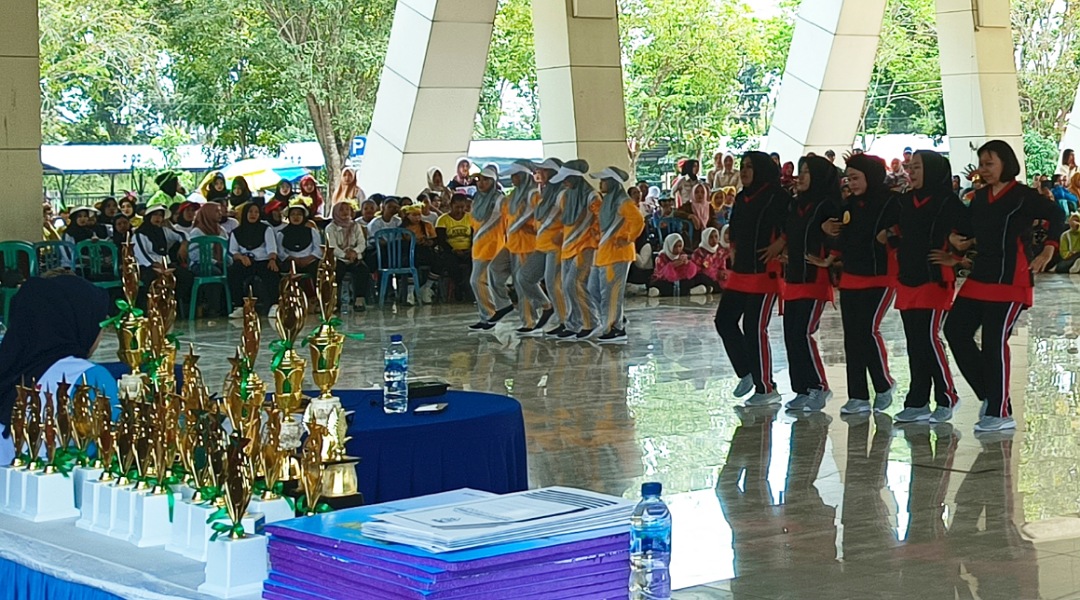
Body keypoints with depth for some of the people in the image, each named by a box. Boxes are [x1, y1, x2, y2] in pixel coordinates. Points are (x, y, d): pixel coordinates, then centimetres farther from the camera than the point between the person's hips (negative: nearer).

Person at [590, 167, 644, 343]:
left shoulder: (623, 202, -14)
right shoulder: (607, 201, 16)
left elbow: (638, 221, -24)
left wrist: (628, 240, -18)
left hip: (616, 253, -10)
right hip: (604, 252, 10)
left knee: (610, 292, -7)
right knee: (594, 289, 12)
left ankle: (615, 328, -2)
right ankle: (617, 319, 18)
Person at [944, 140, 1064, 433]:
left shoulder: (1023, 196, -8)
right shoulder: (979, 198, 13)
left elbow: (1056, 215, -15)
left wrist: (1047, 252, -21)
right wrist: (964, 244, -3)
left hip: (1011, 280, -8)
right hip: (980, 277, 8)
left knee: (995, 342, -10)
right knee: (955, 330, 1)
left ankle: (1001, 413, -1)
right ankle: (990, 395, 11)